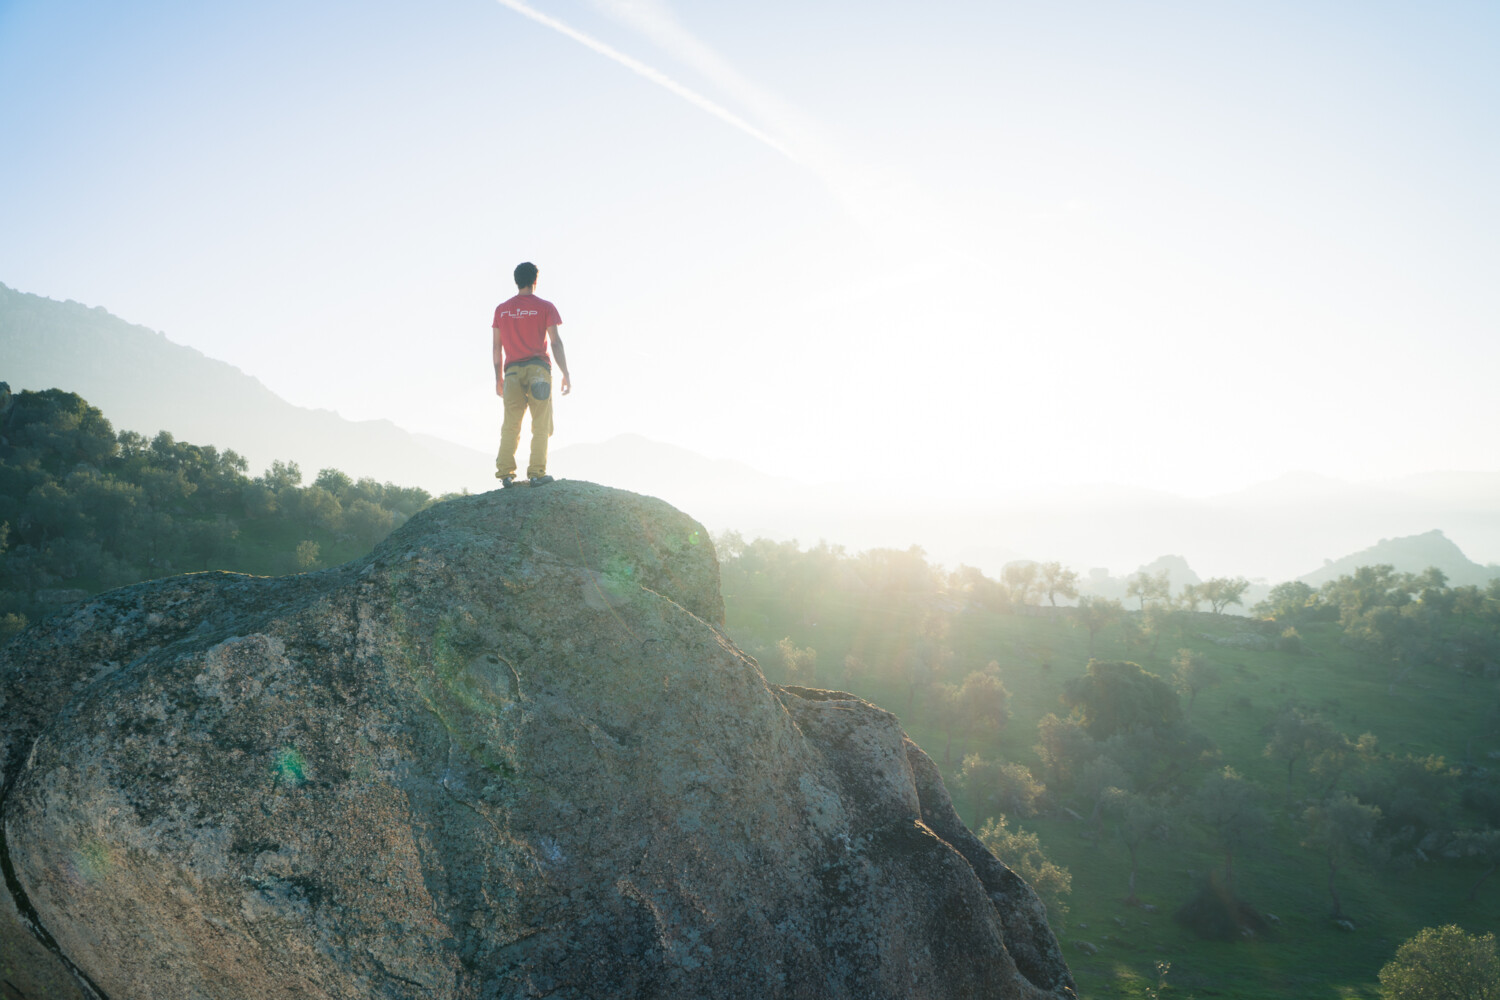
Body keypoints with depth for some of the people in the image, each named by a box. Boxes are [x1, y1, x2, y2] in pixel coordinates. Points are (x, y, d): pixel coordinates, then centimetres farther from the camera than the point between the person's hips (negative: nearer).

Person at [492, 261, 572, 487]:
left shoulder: (501, 309, 11)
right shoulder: (545, 307, 1)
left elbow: (497, 346, 11)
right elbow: (556, 342, -4)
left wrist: (498, 378, 17)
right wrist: (565, 374, -3)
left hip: (512, 370, 3)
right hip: (538, 369, -3)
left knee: (510, 425, 4)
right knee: (540, 425, 0)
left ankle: (505, 473, -3)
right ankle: (536, 472, -6)